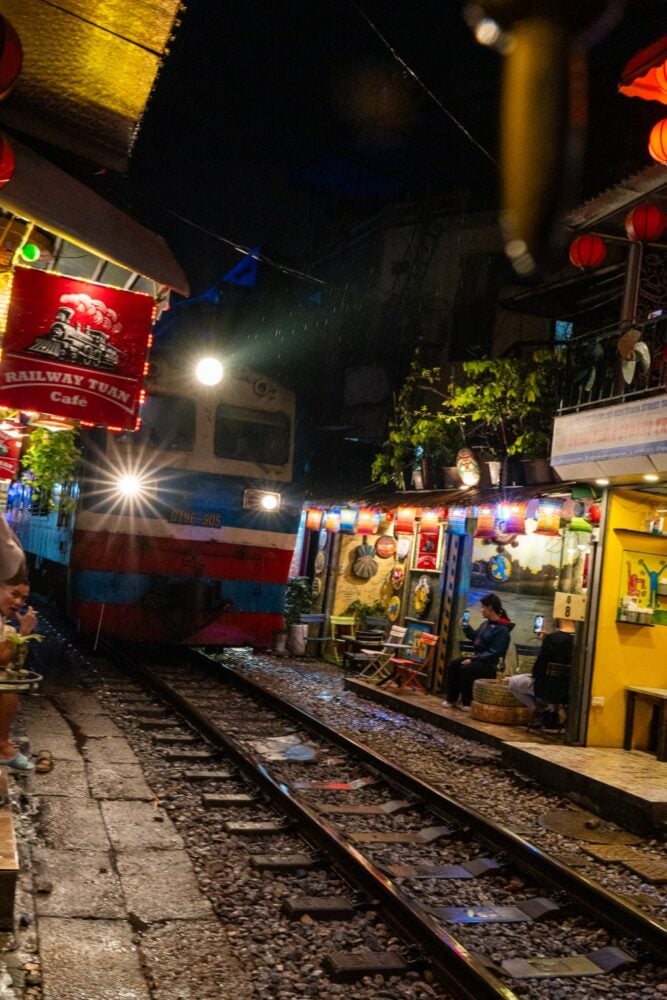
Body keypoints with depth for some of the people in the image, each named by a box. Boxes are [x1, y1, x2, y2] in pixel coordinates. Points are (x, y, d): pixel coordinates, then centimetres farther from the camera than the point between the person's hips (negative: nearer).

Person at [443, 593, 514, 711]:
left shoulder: (502, 629, -19)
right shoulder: (486, 623, 10)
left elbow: (493, 653, -22)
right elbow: (476, 637, 27)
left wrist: (474, 659, -24)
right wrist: (465, 627, 14)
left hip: (490, 664, -9)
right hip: (479, 657, 9)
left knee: (465, 669, -29)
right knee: (453, 665, -7)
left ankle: (467, 703, -13)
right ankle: (451, 699, -2)